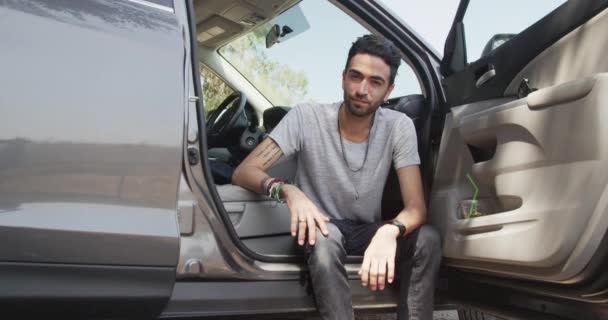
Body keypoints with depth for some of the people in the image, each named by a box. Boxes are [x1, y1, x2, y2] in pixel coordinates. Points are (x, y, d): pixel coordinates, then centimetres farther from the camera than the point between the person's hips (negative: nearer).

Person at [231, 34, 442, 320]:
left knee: (427, 238, -28)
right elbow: (243, 172, -20)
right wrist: (287, 190, -42)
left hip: (368, 231, 2)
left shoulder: (399, 127, -12)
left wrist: (390, 231, -43)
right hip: (322, 229, -1)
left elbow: (416, 207, -19)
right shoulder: (306, 118, -16)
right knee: (325, 237, -37)